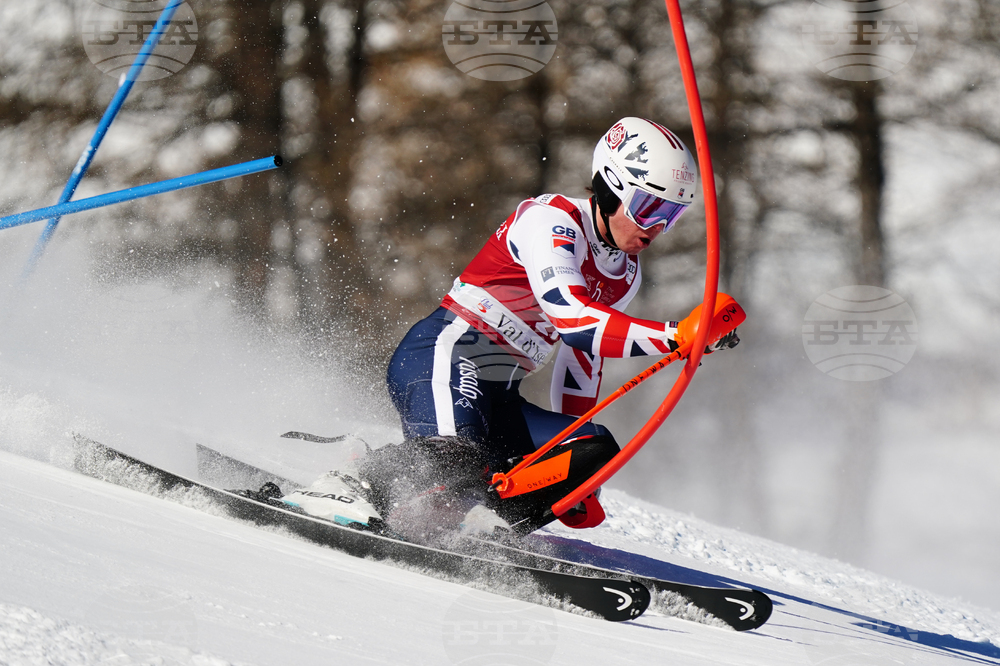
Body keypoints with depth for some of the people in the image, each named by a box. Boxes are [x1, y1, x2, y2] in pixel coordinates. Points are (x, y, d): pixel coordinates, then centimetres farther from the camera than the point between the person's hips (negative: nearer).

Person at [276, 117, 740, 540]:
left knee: (597, 453, -11)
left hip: (497, 400, 9)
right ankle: (347, 488, -17)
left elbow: (582, 357, 23)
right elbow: (571, 318, -27)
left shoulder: (625, 275, 16)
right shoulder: (551, 219, -11)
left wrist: (573, 480, 20)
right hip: (446, 359, -9)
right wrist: (676, 337, -34)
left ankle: (485, 512, -20)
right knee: (458, 457, -35)